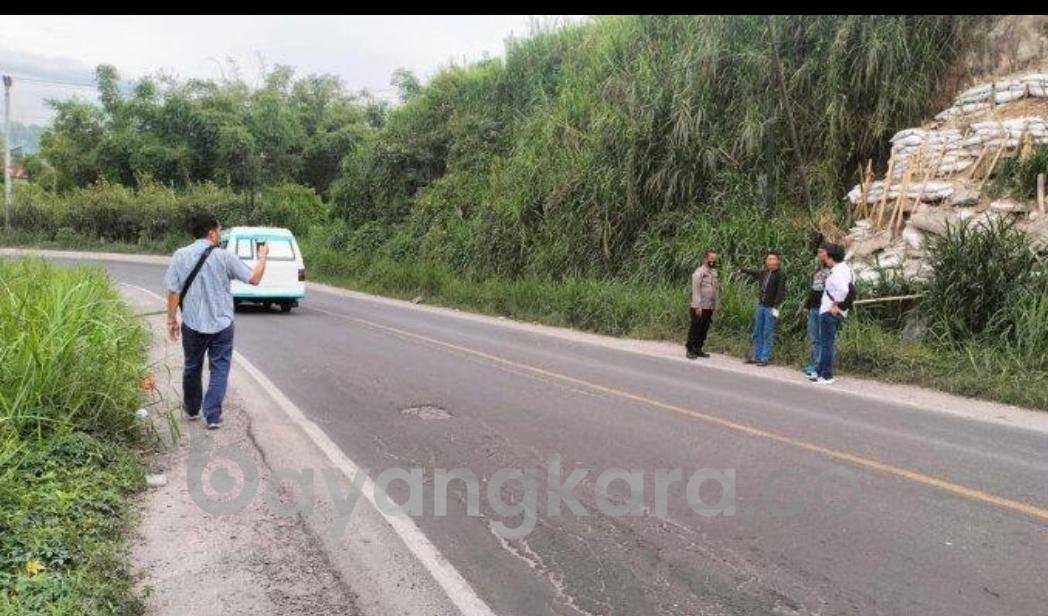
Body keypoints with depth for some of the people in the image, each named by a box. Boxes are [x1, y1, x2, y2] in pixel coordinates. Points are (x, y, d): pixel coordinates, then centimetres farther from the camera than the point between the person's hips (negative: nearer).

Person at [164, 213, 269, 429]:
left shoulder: (180, 256, -5)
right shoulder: (224, 257, -10)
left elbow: (173, 291, -5)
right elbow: (254, 278, -5)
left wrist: (171, 320, 6)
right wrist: (263, 257, 11)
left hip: (193, 324, 2)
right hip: (222, 324, -2)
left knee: (192, 367, 20)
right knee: (219, 369, 6)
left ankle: (192, 408, 37)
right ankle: (213, 416, 2)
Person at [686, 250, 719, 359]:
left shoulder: (713, 272, 12)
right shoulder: (699, 272, -11)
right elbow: (696, 290, -15)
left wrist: (716, 304, 14)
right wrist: (697, 306, -19)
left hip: (709, 308, 7)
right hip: (699, 308, -7)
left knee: (704, 330, 10)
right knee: (695, 329, -1)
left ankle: (698, 349, 19)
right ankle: (690, 350, 7)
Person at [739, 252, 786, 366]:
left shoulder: (780, 275, -9)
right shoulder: (763, 273, 9)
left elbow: (781, 292, -16)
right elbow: (753, 273, 30)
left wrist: (776, 307, -23)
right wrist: (742, 270, 41)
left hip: (771, 308, -6)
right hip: (761, 306, 6)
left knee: (768, 334, -3)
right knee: (757, 333, 11)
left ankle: (765, 358, 2)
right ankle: (756, 356, 18)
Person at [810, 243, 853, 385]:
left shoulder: (837, 273, -20)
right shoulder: (846, 268, 11)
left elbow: (843, 289, -36)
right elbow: (853, 280, 27)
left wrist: (836, 305, -23)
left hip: (830, 313, -10)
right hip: (839, 313, 10)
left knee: (826, 344, -3)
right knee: (825, 343, 18)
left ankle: (827, 376, 1)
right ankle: (820, 372, 25)